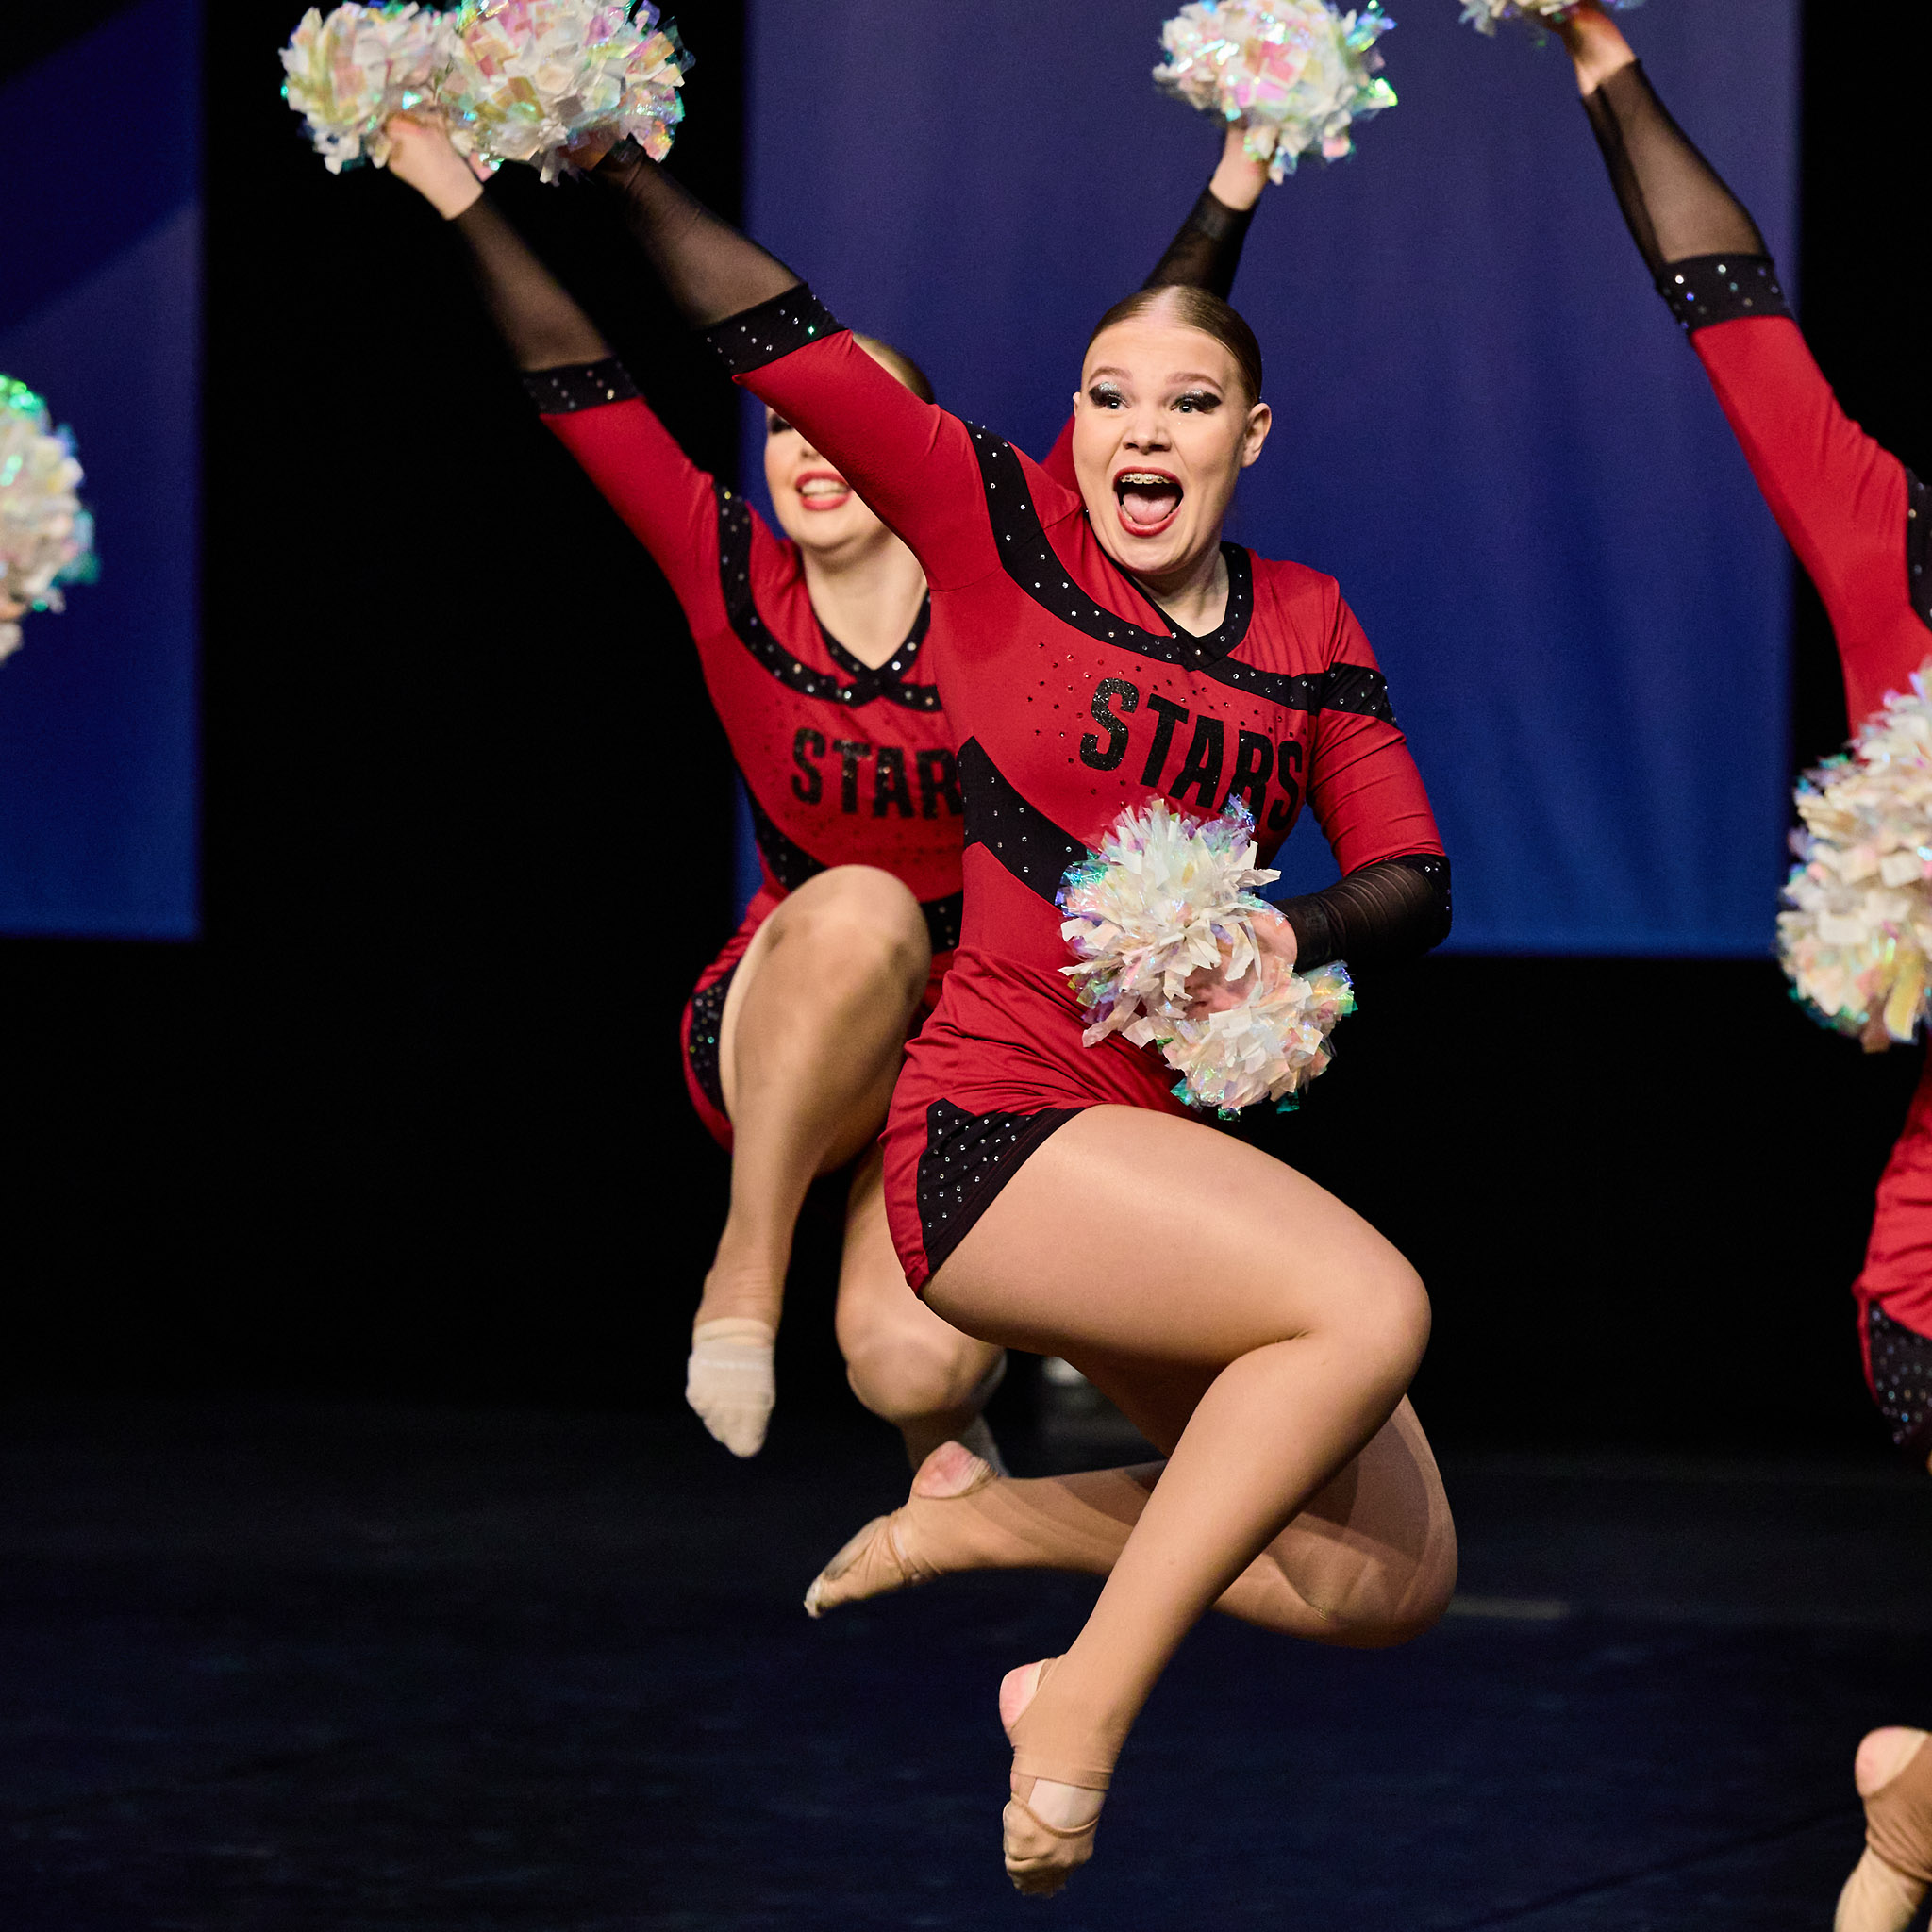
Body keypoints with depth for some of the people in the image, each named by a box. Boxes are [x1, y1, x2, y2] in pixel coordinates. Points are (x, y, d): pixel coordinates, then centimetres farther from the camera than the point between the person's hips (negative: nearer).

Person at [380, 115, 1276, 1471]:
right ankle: (745, 1270, -24)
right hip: (776, 1040, 0)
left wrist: (1237, 184, -15)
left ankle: (952, 1417, 18)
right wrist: (460, 191, -9)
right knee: (861, 911, -37)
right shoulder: (735, 582, -5)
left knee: (910, 1369, -23)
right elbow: (577, 385, -6)